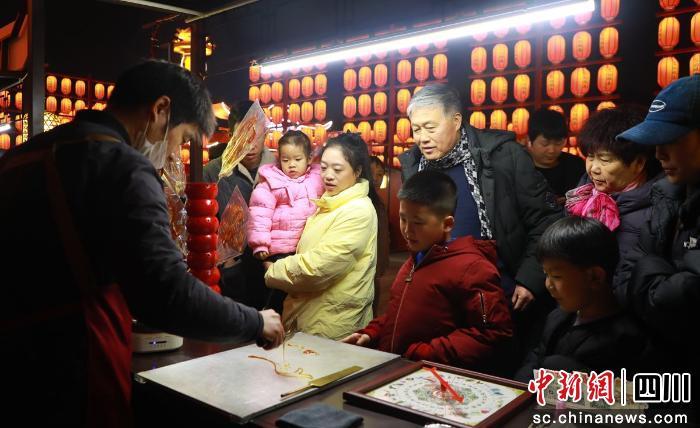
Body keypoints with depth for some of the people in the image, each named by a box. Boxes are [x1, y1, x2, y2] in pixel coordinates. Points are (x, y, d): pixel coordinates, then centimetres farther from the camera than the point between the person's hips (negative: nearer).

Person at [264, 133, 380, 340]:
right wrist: (281, 266, 0)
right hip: (307, 315, 8)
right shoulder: (329, 204, 10)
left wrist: (272, 273, -9)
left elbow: (318, 266, -23)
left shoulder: (358, 211, -18)